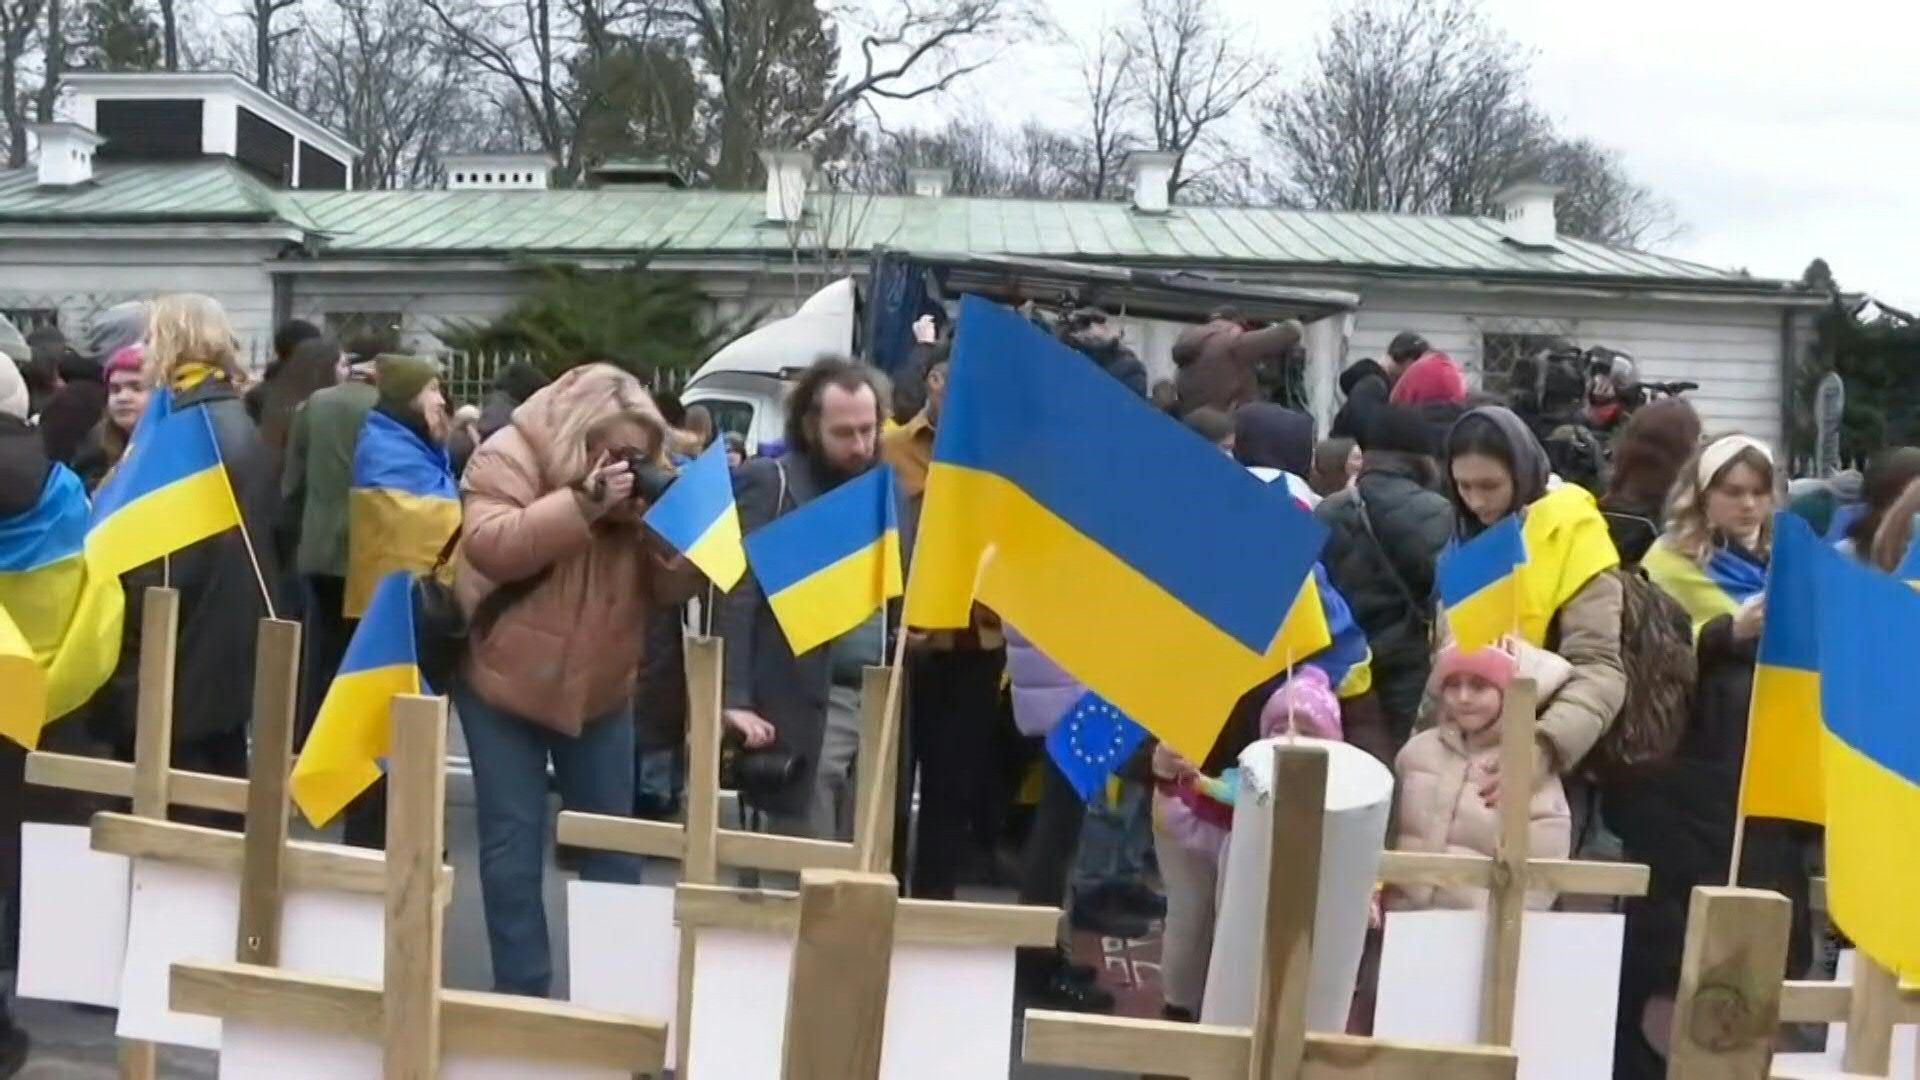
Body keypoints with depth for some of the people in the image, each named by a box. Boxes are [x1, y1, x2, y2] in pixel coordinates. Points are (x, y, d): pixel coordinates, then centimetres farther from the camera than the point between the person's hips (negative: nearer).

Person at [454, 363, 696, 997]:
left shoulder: (641, 479, 2)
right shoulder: (508, 458, -12)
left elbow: (675, 588, 1)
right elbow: (490, 547, -28)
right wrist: (585, 502, -30)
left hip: (602, 691, 5)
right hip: (506, 686, -5)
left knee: (613, 841, 11)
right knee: (514, 843, 0)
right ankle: (522, 991, 10)